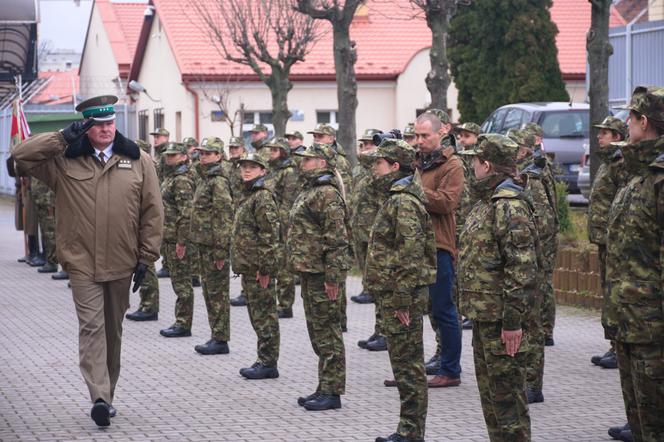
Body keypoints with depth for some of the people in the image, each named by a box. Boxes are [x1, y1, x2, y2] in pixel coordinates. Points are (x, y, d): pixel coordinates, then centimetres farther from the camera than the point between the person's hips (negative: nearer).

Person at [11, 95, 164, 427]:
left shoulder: (138, 162, 4)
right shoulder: (64, 160, 1)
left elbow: (152, 212, 5)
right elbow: (21, 155, -6)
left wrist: (146, 257, 0)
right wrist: (62, 138, -14)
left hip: (122, 263, 2)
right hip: (82, 263, -2)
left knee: (113, 331, 13)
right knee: (91, 328, -11)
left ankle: (107, 395, 25)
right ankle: (100, 398, -17)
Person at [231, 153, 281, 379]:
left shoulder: (263, 197, -13)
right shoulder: (247, 195, 16)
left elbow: (270, 235, -18)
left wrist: (265, 267, -21)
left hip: (259, 268, -10)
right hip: (248, 267, 10)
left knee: (264, 315, -4)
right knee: (257, 315, 14)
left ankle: (268, 363, 0)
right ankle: (264, 360, 20)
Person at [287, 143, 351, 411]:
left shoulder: (327, 193, -15)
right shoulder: (309, 191, 17)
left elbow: (336, 238, -20)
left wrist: (332, 277, -22)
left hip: (323, 274, -11)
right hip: (309, 271, 11)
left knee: (327, 332, -6)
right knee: (317, 332, 14)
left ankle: (332, 393, -1)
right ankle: (324, 388, 21)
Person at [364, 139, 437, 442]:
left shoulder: (403, 201, -17)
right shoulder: (396, 198, 17)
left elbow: (410, 253, -23)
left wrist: (402, 300, -22)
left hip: (401, 296, -11)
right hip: (393, 293, 11)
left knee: (408, 364, -5)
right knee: (405, 363, 14)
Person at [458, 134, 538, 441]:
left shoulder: (509, 205, -18)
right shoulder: (486, 201, 14)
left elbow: (522, 269, -23)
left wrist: (513, 321, -23)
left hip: (502, 319, -10)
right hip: (483, 313, 10)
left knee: (506, 393, -4)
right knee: (489, 390, 17)